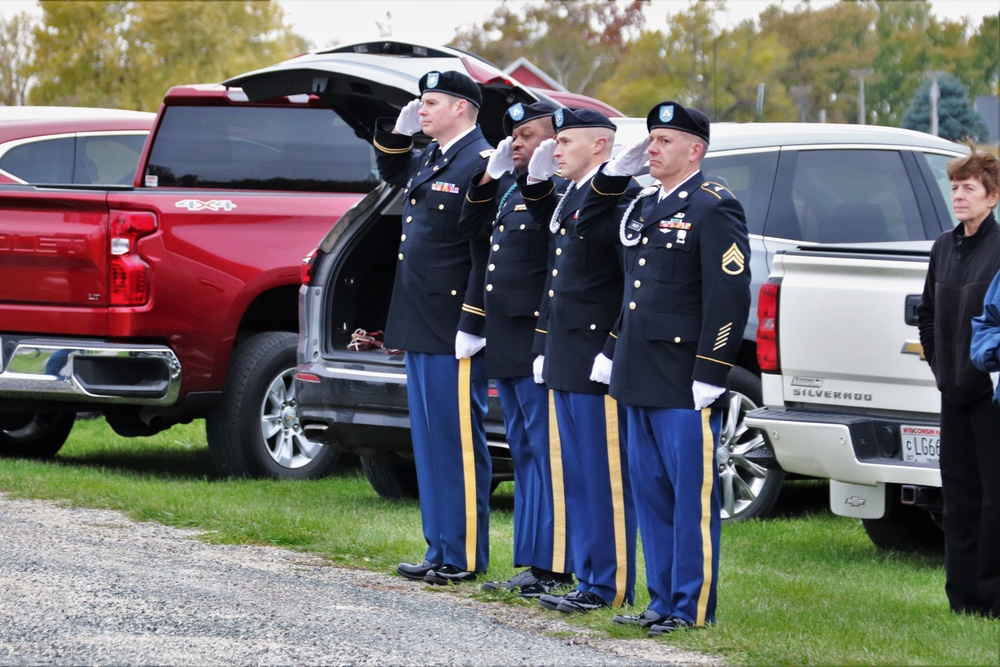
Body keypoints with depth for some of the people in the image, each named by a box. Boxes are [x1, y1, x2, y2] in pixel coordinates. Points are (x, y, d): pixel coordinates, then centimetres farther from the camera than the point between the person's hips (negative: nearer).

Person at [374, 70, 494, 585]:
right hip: (419, 328, 10)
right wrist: (397, 131, 18)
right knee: (429, 441, 13)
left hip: (453, 331, -10)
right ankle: (440, 551, 19)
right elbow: (391, 172, 38)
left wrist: (472, 325, -21)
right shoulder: (429, 160, 14)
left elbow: (488, 253, -19)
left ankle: (466, 557, 1)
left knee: (458, 442, -4)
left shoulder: (481, 165, -14)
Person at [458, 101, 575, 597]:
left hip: (538, 346, -10)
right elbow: (472, 227, 21)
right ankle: (530, 563, 20)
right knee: (523, 454, 14)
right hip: (505, 345, 10)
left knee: (547, 454, -6)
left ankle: (554, 566, -3)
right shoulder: (507, 185, 14)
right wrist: (488, 177, 10)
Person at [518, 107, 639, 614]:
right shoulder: (570, 194, 13)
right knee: (577, 477, 13)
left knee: (605, 478, -2)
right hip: (567, 362, 10)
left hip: (598, 365, -10)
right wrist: (536, 181, 19)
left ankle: (612, 587, 3)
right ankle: (588, 579, 20)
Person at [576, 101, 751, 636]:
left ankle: (694, 608, 0)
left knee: (693, 496, -3)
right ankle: (662, 601, 19)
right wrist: (615, 172, 15)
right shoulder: (641, 206, 15)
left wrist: (710, 376, -19)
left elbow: (729, 297, -15)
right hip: (641, 381, 9)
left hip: (685, 388, -9)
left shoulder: (714, 209, -10)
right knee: (651, 493, 12)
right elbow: (588, 226, 32)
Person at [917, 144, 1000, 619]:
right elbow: (926, 312, 22)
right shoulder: (944, 248, 11)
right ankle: (962, 594, 14)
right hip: (955, 392, 7)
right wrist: (938, 364, 14)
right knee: (959, 494, 9)